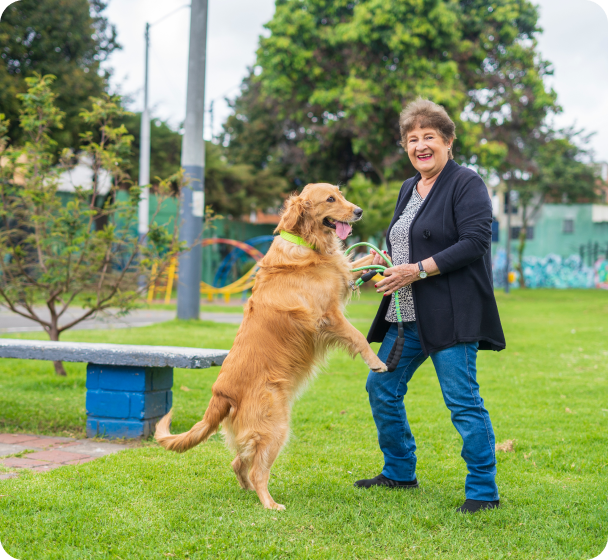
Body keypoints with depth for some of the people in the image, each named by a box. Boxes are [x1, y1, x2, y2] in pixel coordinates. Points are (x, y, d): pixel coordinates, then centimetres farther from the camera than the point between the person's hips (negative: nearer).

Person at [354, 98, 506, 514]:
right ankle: (400, 473, 28)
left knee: (462, 400, -8)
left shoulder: (466, 183, -8)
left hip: (451, 315, -9)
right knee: (382, 387, 12)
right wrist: (387, 262, 6)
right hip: (406, 315, 9)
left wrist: (418, 270, -19)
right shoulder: (409, 189, 18)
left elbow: (475, 242, -18)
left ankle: (484, 491, 3)